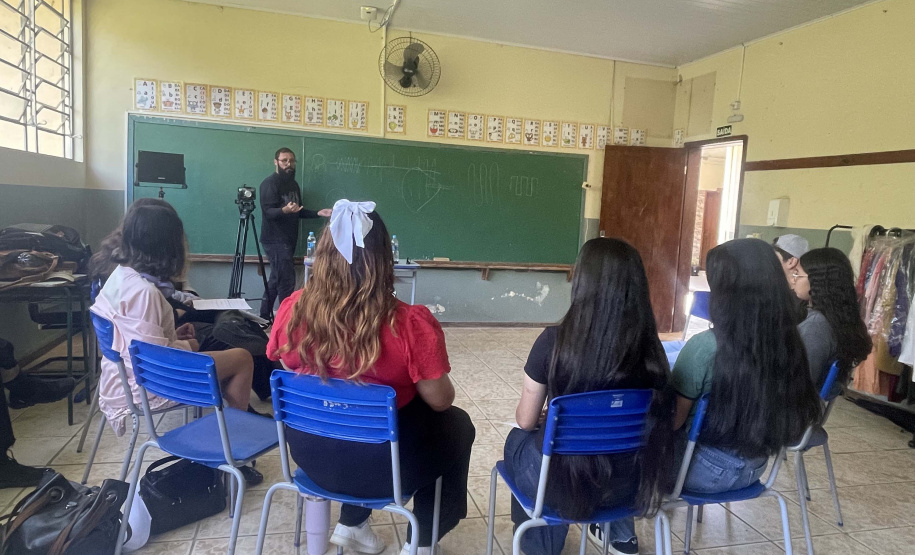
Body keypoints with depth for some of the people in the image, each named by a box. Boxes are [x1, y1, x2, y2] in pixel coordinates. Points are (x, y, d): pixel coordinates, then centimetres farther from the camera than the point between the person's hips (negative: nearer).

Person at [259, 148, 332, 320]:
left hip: (288, 240, 8)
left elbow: (299, 212, 21)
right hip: (275, 240, -8)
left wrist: (318, 213, 8)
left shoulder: (293, 184, 16)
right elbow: (268, 211, -20)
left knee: (276, 280, 11)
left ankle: (264, 318, 19)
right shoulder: (270, 183, -11)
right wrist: (284, 210, -39)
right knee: (287, 280, -13)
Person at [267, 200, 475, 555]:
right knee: (457, 425, 24)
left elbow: (290, 374, 6)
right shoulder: (410, 324, -25)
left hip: (311, 454, 5)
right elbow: (440, 401, -13)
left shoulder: (292, 309, -13)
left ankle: (352, 525, 37)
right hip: (381, 464, -4)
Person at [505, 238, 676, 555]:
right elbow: (655, 422, 4)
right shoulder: (650, 346, -11)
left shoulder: (555, 340, -20)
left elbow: (525, 421, -8)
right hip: (627, 486, 4)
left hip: (562, 482, -3)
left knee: (518, 440, 30)